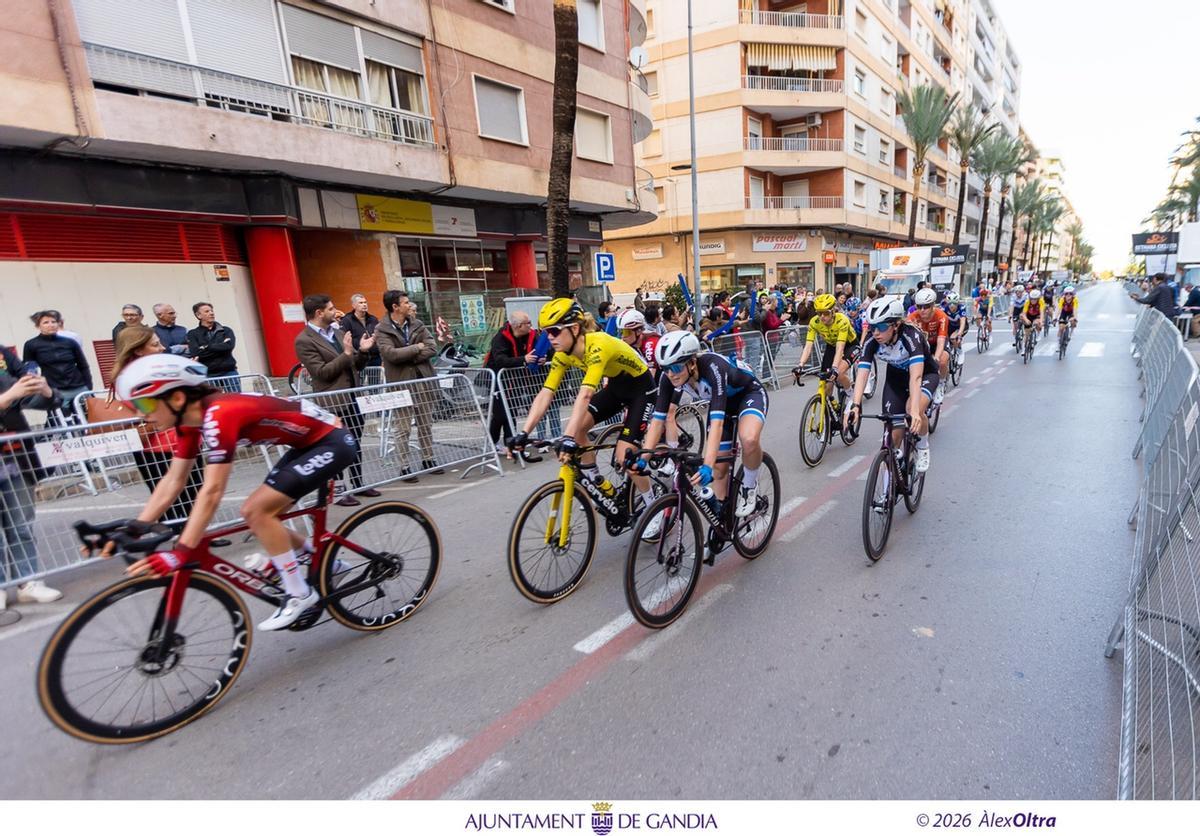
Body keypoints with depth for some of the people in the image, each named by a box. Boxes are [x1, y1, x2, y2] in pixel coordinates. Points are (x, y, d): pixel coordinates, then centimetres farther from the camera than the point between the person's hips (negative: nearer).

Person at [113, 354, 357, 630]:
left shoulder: (218, 415, -26)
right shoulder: (191, 418, 2)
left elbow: (211, 492, -30)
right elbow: (173, 481, 6)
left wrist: (181, 552, -32)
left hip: (333, 442, -9)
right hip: (308, 442, 9)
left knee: (256, 511, -16)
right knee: (260, 515, 7)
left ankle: (299, 594, -2)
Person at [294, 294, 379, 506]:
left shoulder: (338, 332, 14)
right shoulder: (304, 340, -10)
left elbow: (357, 367, 15)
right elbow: (321, 372, -17)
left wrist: (362, 351, -3)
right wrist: (346, 353, -19)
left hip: (353, 398, 7)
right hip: (333, 402, -7)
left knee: (355, 445, 15)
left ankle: (358, 485, 27)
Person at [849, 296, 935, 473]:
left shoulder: (911, 336, -35)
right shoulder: (872, 343, -25)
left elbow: (916, 376, -46)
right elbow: (861, 375, -33)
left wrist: (915, 410, -58)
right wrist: (855, 405, -49)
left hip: (925, 374, -3)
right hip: (896, 377, 3)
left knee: (913, 409, -34)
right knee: (894, 432, -6)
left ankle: (922, 445, -3)